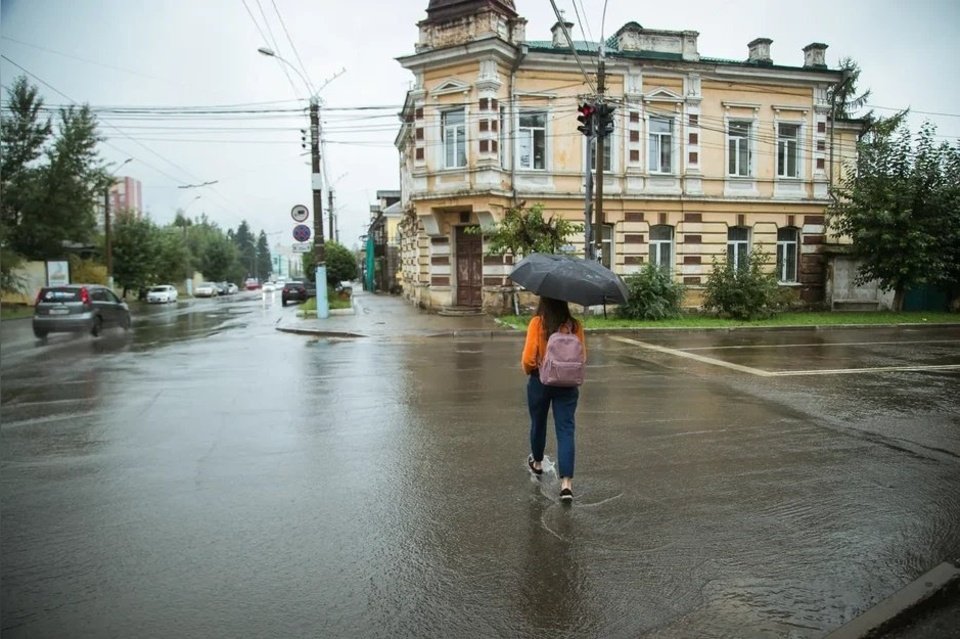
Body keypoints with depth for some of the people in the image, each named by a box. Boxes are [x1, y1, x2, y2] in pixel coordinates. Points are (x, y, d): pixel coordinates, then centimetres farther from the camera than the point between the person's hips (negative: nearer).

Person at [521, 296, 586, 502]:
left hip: (540, 381, -1)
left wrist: (528, 370, 4)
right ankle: (566, 483, -9)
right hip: (567, 384, 1)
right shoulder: (575, 325, -7)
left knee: (538, 424, 22)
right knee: (566, 431, 0)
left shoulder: (537, 323, -14)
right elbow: (582, 356, -4)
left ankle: (537, 462, 45)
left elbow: (528, 358, -17)